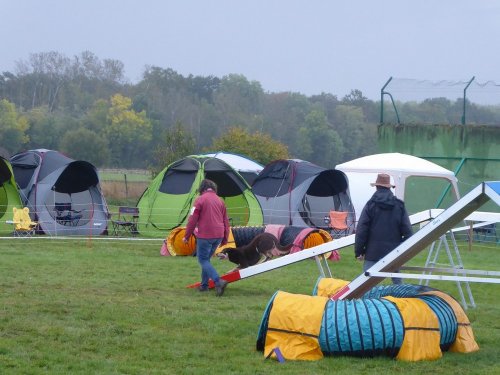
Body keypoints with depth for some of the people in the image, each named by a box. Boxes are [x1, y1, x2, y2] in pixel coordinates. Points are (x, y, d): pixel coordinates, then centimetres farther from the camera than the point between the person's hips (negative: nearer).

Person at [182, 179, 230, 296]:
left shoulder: (200, 200, -5)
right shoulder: (220, 201, 13)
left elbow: (192, 220, -7)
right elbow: (226, 221, 17)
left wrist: (187, 236, 2)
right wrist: (225, 239, 26)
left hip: (205, 236, -6)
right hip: (218, 236, 6)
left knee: (203, 260, -2)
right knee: (206, 259, 20)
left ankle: (218, 281, -20)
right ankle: (204, 285, 19)